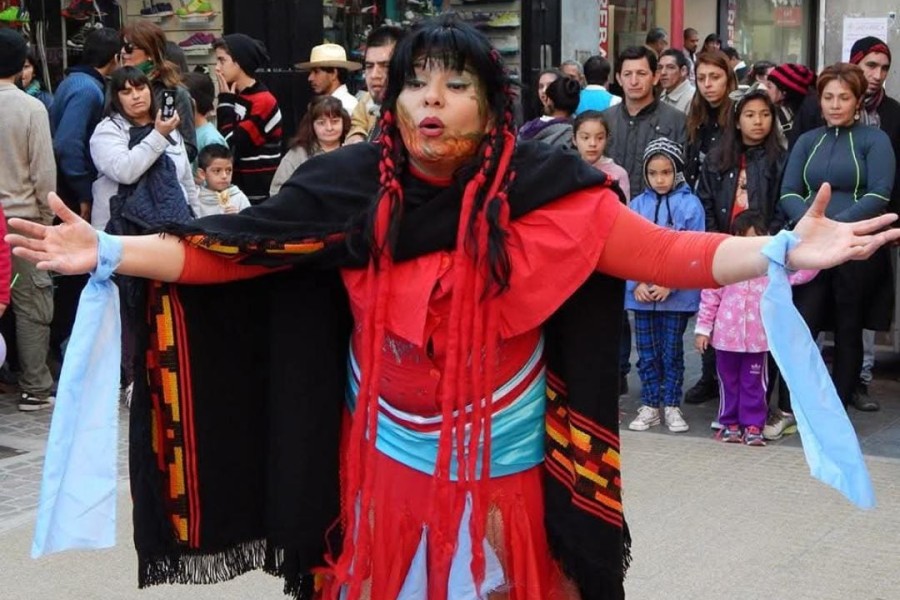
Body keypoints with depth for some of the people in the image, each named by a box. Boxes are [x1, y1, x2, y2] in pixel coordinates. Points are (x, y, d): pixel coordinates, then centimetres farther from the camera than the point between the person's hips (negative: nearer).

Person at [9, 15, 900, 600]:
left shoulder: (543, 189, -13)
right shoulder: (352, 187, -10)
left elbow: (664, 255, -16)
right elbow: (230, 250, -8)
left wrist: (787, 251, -26)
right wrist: (110, 254, -15)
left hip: (501, 456, -1)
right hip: (386, 453, 2)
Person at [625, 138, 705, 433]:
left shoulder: (690, 204, -4)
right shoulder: (636, 205, 3)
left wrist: (670, 283, -14)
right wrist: (636, 283, -11)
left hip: (677, 294, -2)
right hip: (642, 294, 2)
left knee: (672, 352, 8)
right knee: (647, 353, 10)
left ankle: (672, 405, 19)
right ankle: (649, 406, 20)